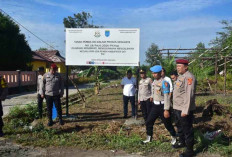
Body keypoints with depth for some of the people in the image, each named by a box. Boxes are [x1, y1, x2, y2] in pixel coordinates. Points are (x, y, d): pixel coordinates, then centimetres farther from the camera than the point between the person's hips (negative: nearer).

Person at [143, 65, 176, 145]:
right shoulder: (154, 82, 7)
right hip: (155, 105, 7)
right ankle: (149, 138, 21)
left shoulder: (164, 83, -17)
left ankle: (174, 138, 31)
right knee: (148, 122, 6)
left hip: (162, 106, -7)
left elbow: (166, 97, -20)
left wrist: (166, 110, -23)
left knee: (167, 124, 8)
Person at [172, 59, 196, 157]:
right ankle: (182, 142, 45)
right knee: (180, 127, 26)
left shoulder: (189, 77, -19)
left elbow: (189, 95, -25)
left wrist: (185, 110, -27)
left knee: (187, 130, 2)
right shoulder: (180, 76, 12)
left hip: (184, 110, -10)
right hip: (177, 108, 10)